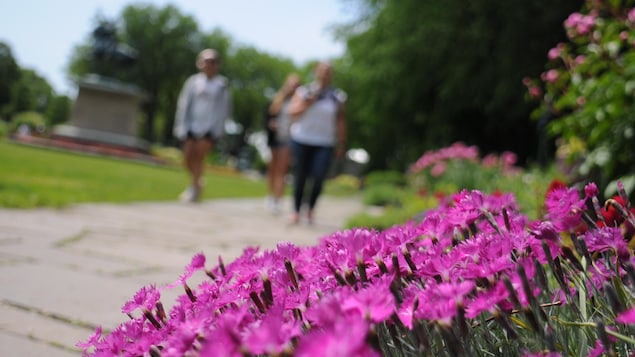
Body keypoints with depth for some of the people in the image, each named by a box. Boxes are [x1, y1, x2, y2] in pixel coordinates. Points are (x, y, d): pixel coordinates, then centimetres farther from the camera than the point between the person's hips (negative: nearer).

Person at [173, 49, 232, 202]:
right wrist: (182, 125, 0)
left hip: (211, 127, -2)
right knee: (188, 156, 0)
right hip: (193, 125, 3)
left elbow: (224, 108, 1)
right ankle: (196, 183, 25)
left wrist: (218, 129, -6)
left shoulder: (222, 84, 0)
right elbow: (184, 103, 5)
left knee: (199, 155, -11)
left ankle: (194, 187, 1)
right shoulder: (193, 81, 4)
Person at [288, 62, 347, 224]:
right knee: (300, 177, 3)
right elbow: (293, 111, -2)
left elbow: (341, 120, 6)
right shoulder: (303, 90, 5)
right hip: (301, 140, 0)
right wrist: (308, 101, -12)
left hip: (325, 143, 0)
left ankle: (311, 208, 13)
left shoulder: (337, 96, 5)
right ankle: (296, 211, 19)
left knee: (319, 178, -12)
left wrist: (341, 144, 4)